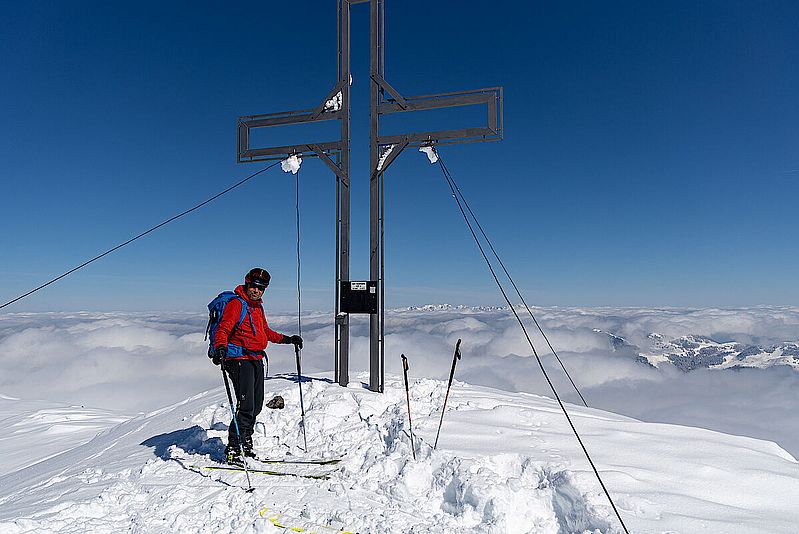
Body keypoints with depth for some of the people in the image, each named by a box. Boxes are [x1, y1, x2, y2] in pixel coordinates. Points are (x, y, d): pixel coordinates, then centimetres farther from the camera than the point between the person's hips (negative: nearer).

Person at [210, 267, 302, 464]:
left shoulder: (258, 307, 18)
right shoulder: (236, 304, -8)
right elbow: (223, 329, -18)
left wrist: (287, 339, 26)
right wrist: (220, 348, -36)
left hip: (256, 360, 9)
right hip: (240, 359, -9)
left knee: (256, 406, 13)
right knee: (246, 406, -14)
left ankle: (245, 444, 27)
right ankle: (233, 449, -4)